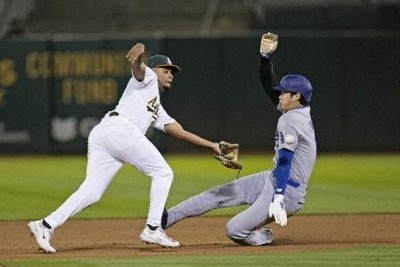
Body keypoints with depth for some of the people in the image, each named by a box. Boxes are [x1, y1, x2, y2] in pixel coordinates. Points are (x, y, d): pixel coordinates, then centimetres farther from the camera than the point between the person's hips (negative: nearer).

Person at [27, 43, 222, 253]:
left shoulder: (158, 111, 40)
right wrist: (139, 53, -30)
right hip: (119, 126, -8)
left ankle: (46, 226, -18)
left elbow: (180, 132, 35)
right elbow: (137, 67, -6)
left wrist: (211, 146, 29)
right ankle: (153, 229, -8)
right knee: (162, 172, 0)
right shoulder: (147, 78, 18)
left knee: (91, 193, -5)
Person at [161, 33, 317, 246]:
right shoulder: (300, 114, 10)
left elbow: (285, 161, -31)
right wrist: (264, 54, 5)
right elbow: (269, 86, 15)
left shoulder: (290, 121, -20)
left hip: (286, 190, -11)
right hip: (269, 180, 11)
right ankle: (167, 218, 7)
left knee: (234, 230, -15)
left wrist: (278, 198, -40)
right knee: (219, 194, 7)